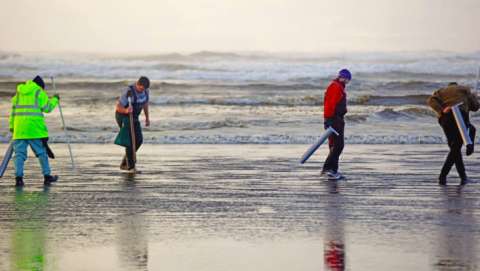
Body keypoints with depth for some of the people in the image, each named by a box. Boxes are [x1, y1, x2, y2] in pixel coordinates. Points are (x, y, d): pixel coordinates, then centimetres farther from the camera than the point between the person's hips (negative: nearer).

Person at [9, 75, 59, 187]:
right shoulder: (39, 92, 2)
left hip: (20, 127, 3)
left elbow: (13, 109, 17)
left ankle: (18, 177, -10)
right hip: (34, 126, -3)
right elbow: (47, 108, 0)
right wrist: (55, 99, 17)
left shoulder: (19, 92, 18)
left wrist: (12, 126, 18)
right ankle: (47, 176, 13)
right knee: (42, 152, 9)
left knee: (20, 153, 2)